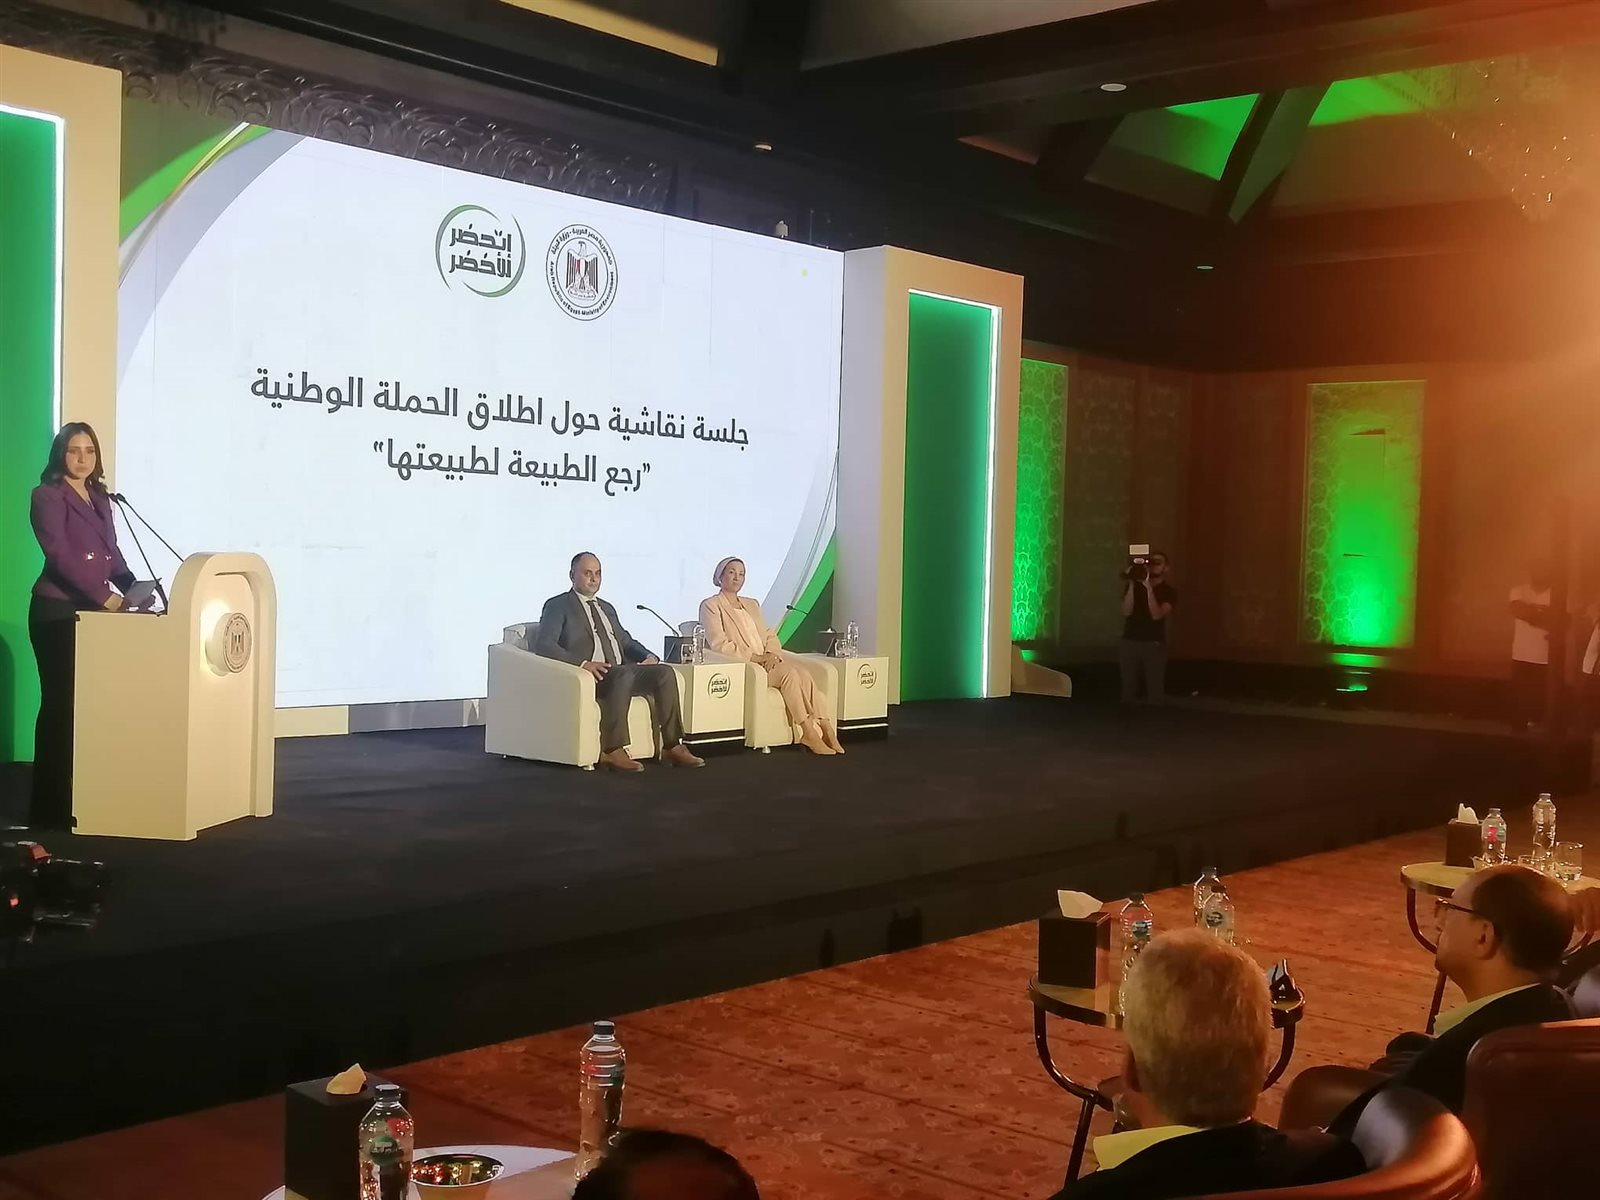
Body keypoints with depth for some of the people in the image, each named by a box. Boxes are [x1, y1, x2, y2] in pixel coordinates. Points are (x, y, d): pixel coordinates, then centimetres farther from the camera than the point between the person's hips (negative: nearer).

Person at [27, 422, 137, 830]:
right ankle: (51, 807, -3)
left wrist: (134, 588, -1)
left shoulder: (101, 499, 17)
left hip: (95, 610, 7)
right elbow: (60, 553, -16)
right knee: (61, 703, -6)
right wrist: (104, 595, -23)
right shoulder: (48, 495, -5)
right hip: (58, 610, -7)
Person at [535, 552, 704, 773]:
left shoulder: (607, 609, 29)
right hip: (587, 676, -7)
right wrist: (583, 663, -22)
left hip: (620, 673, 7)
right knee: (624, 674, -38)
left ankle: (672, 746, -21)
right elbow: (543, 645, -8)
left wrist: (648, 656, 6)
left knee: (664, 672, -20)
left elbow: (626, 641, 30)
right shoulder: (557, 606, 6)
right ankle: (613, 750, -37)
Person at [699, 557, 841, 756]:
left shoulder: (752, 605, 26)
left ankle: (826, 730, -33)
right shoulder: (710, 606, 4)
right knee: (789, 673, -30)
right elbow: (719, 645, -8)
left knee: (804, 675, -24)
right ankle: (808, 733, -29)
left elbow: (770, 636, 19)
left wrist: (772, 655, -5)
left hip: (766, 663, 6)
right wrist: (756, 657, -14)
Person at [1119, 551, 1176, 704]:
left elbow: (1157, 615, -10)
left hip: (1154, 644, -2)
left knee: (1155, 690, -10)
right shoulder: (1134, 586, 10)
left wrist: (1149, 588, -15)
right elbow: (1126, 611, -3)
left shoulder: (1169, 591, 4)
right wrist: (1131, 585, -9)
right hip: (1129, 642, 2)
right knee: (1128, 689, -1)